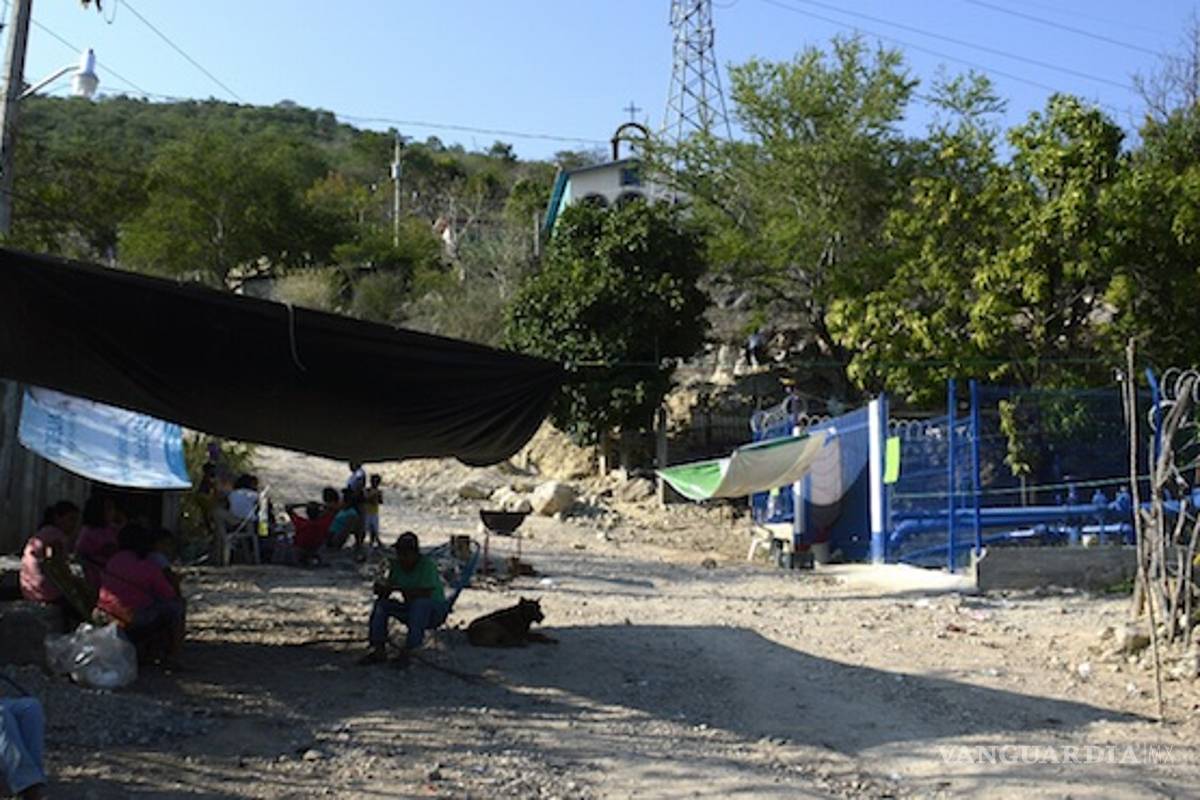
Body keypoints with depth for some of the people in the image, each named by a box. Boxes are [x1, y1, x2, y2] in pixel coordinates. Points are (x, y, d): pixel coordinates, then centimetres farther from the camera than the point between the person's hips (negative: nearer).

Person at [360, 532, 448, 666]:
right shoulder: (396, 565, -3)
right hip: (412, 611, 6)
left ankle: (406, 652, -33)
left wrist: (400, 589, -27)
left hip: (435, 611, -6)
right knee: (381, 603, -12)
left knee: (421, 602, -37)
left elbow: (426, 593, -30)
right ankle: (378, 649, -13)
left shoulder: (427, 564, -20)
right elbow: (379, 591, -5)